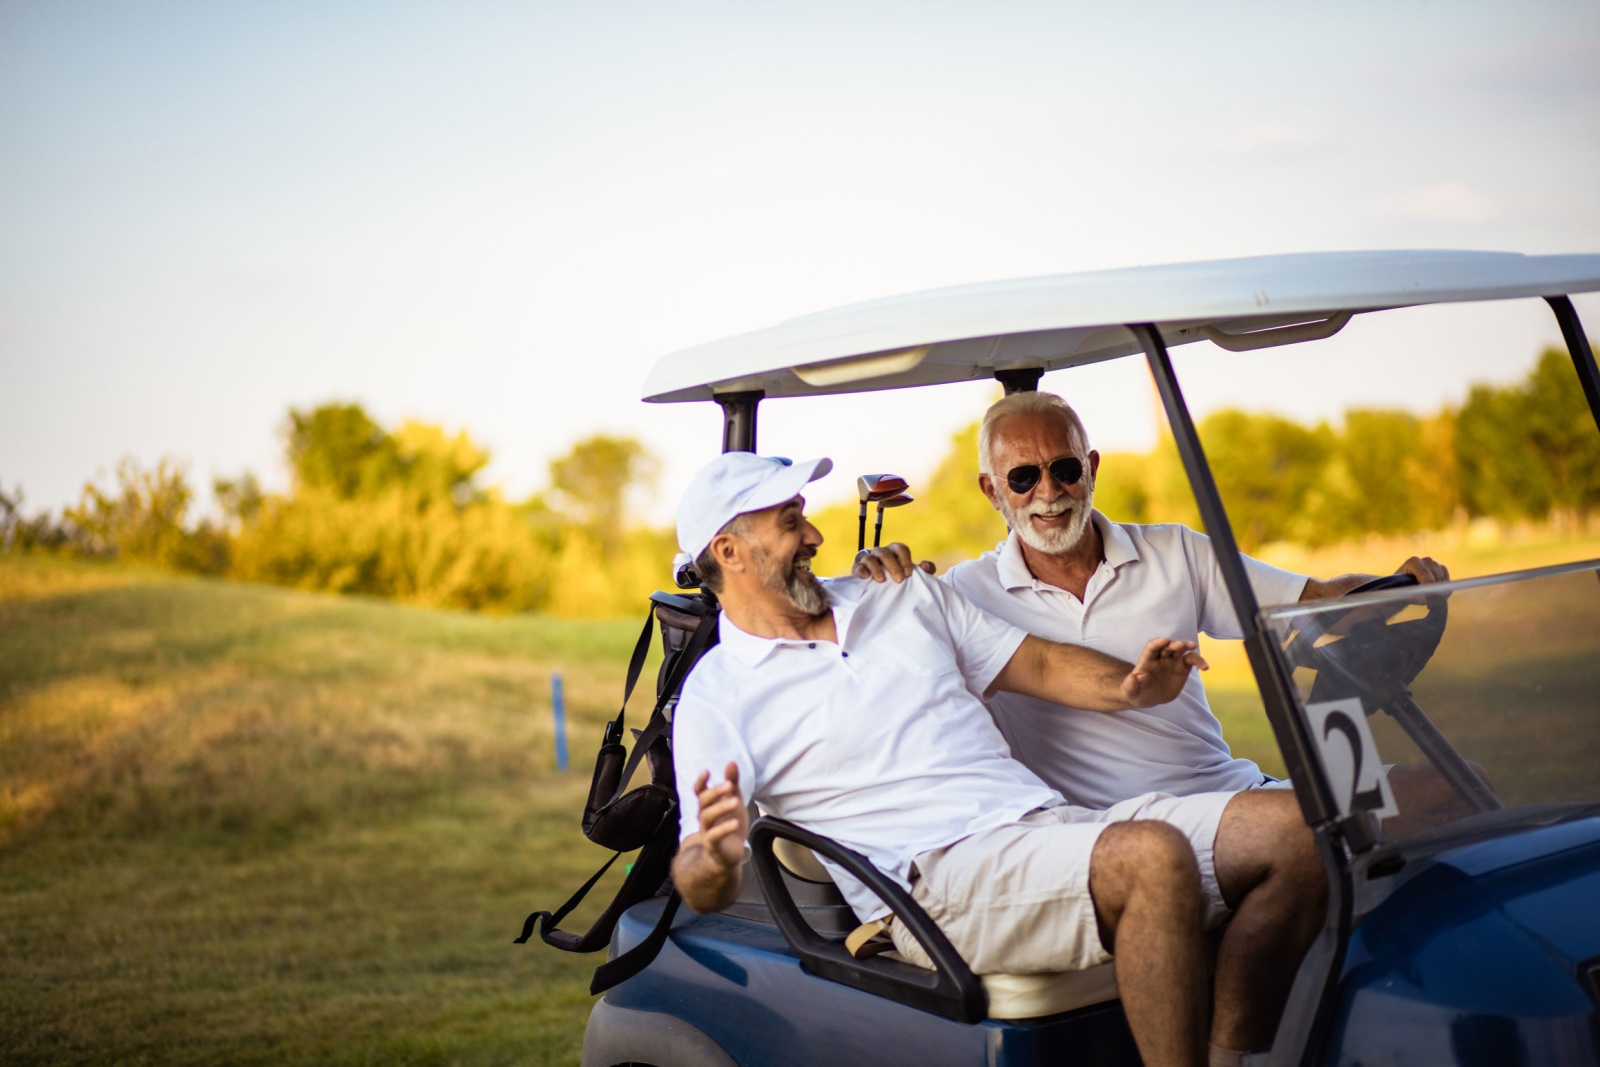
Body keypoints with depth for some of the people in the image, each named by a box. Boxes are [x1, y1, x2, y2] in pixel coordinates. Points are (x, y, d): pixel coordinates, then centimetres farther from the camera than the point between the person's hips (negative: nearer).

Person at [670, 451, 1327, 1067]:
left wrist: (1131, 686, 1)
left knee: (1291, 830, -9)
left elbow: (1039, 664, 22)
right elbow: (696, 886, -2)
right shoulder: (717, 696, 3)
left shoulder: (902, 597, 20)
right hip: (934, 879, -7)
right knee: (1153, 856, -34)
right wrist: (718, 858, -27)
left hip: (1053, 824, 7)